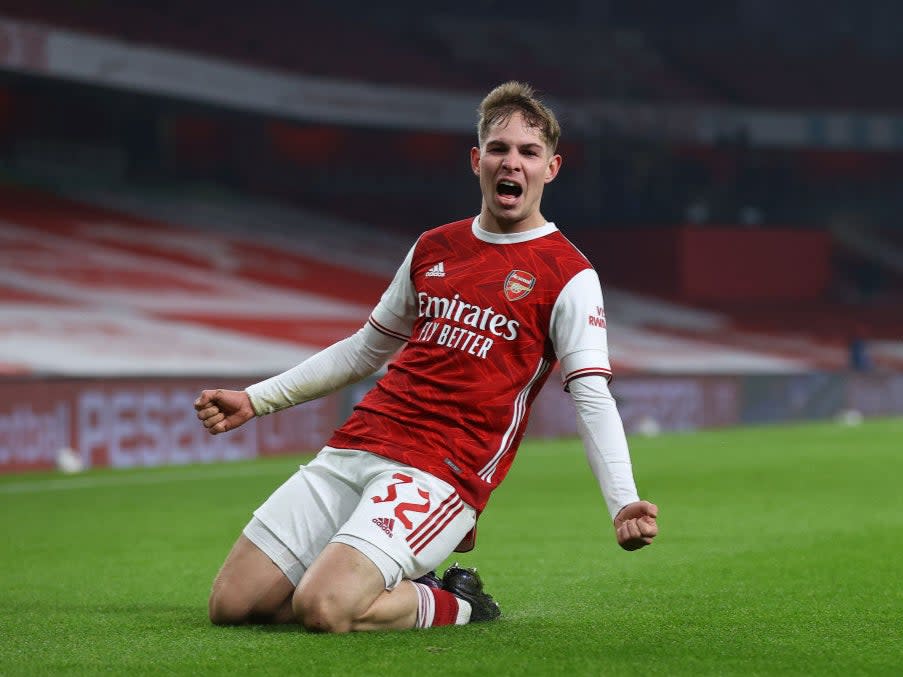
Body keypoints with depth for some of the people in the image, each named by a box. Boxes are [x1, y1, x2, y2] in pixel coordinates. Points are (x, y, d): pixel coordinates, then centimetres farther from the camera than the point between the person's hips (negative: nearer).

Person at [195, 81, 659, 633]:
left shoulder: (568, 276, -1)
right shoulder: (432, 250, 17)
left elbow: (591, 397, -10)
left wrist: (624, 503, -25)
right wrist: (255, 400, 26)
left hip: (441, 474, -6)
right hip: (355, 447, 6)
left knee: (324, 609, -28)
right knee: (232, 604, -2)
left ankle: (455, 604, 2)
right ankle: (399, 588, 17)